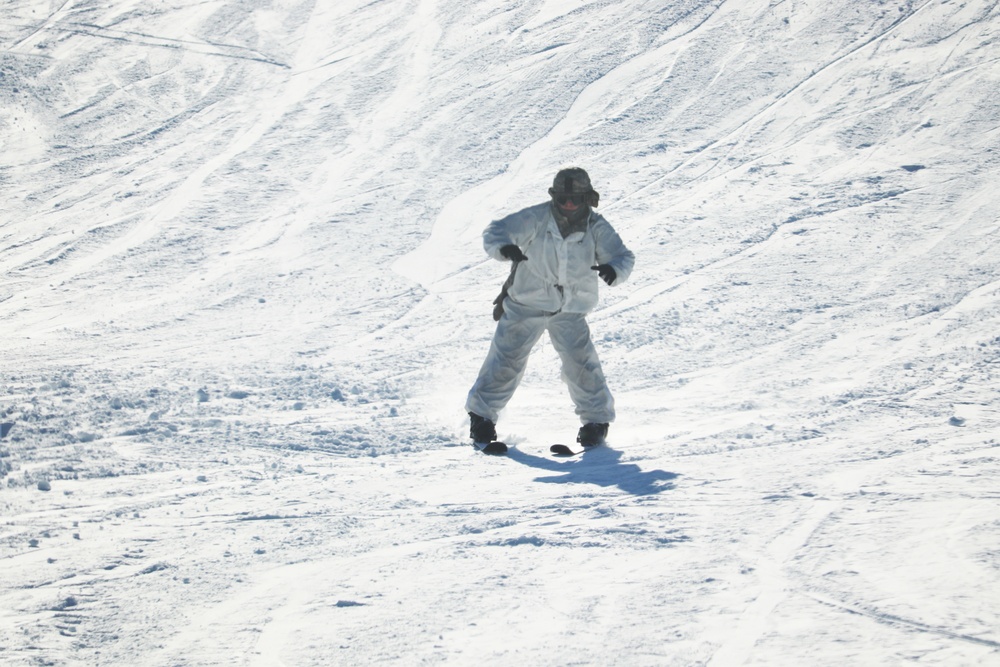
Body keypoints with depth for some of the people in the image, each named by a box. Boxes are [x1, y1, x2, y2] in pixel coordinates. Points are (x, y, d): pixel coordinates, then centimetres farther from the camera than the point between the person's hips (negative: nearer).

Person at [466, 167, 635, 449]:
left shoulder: (596, 227, -13)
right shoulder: (537, 218, -19)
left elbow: (623, 256, -15)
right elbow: (495, 232, -23)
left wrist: (614, 269, -40)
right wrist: (505, 247, -47)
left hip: (570, 312, 1)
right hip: (527, 304, -1)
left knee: (581, 364, -7)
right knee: (506, 360, -1)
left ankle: (596, 420, 13)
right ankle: (481, 415, 15)